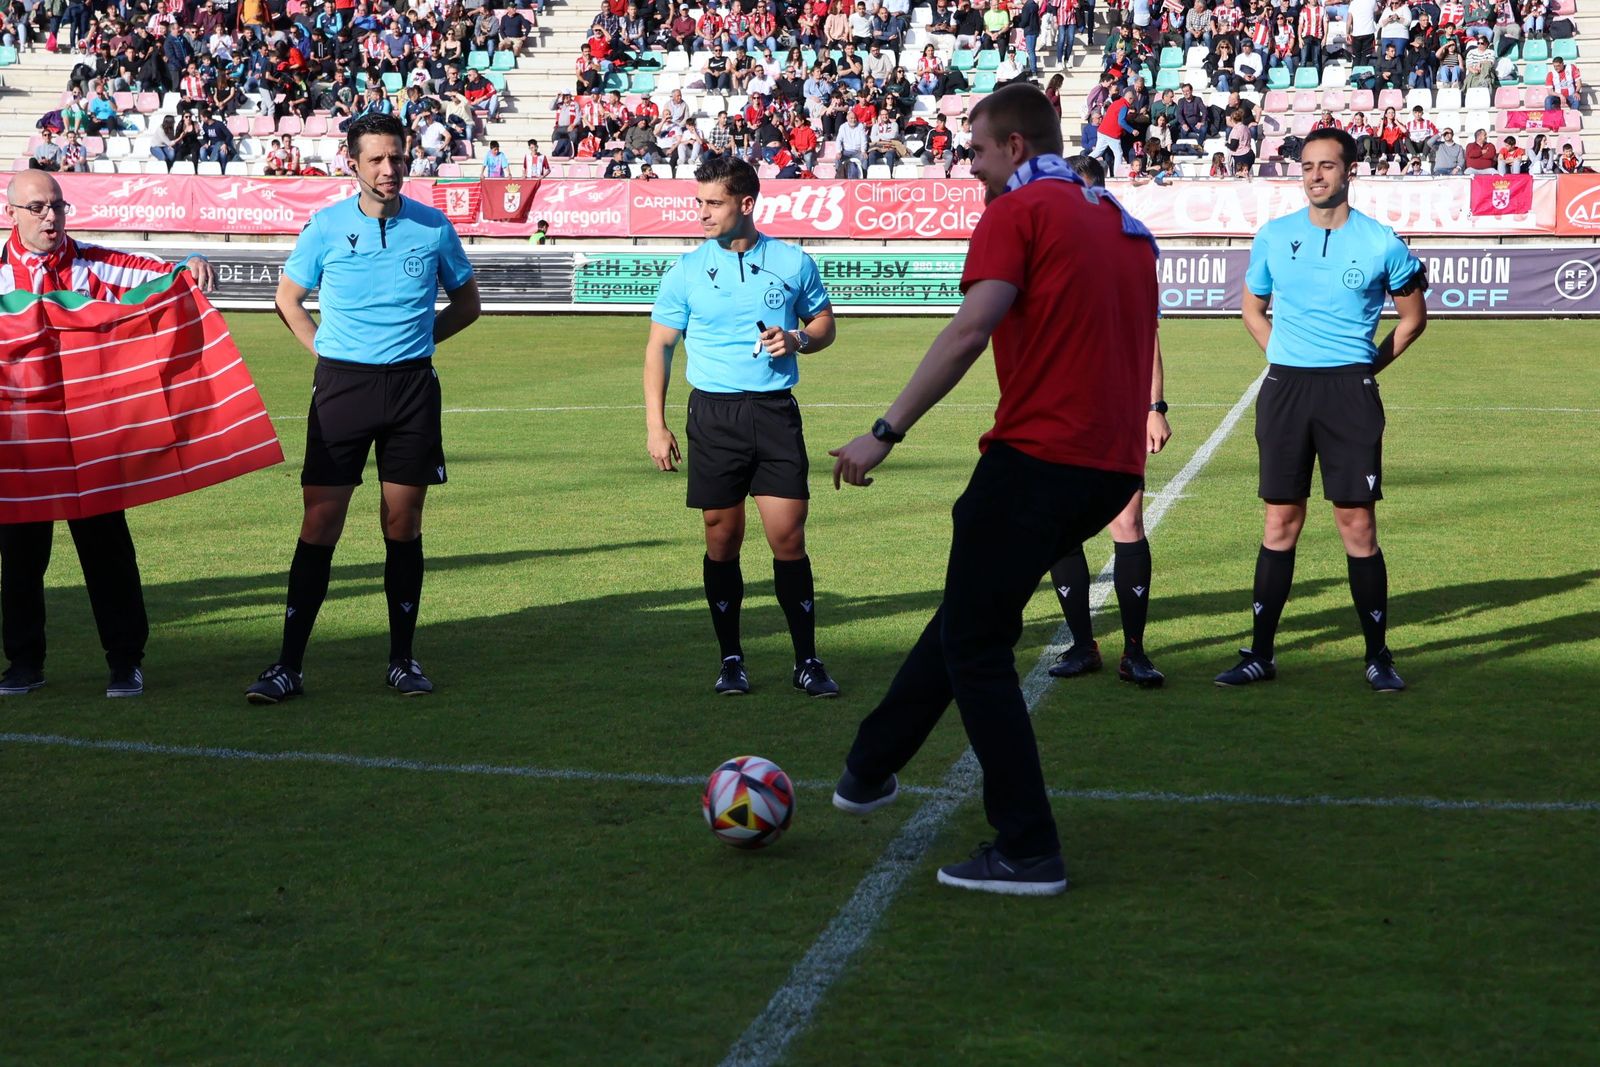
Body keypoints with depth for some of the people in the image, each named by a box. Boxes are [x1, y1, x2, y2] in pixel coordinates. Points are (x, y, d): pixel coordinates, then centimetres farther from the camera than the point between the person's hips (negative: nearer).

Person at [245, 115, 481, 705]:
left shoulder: (433, 227, 2)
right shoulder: (326, 226, 0)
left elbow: (466, 302, 16)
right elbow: (288, 298, 14)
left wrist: (416, 338, 7)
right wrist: (325, 350, 5)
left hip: (412, 386, 1)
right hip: (341, 384, -1)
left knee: (403, 527, 6)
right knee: (319, 525, -3)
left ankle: (402, 659, 16)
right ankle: (289, 665, 1)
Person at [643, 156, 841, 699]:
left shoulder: (793, 263, 5)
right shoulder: (688, 269, 4)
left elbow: (824, 323, 17)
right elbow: (659, 345, 7)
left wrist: (797, 339, -7)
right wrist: (655, 424, 0)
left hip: (775, 411, 0)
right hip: (713, 414, 0)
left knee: (788, 537, -4)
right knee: (722, 541, 4)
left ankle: (807, 662, 5)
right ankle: (731, 660, 16)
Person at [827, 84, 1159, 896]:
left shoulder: (1019, 213, -7)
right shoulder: (1123, 221, 18)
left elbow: (971, 330, -21)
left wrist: (886, 432, -22)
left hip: (1037, 457, -9)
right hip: (1112, 466, 9)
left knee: (975, 648, 3)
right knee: (969, 613, 22)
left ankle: (1027, 852, 3)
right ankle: (871, 768, 34)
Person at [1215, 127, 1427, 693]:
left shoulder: (1381, 243, -1)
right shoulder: (1274, 236, 6)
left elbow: (1413, 316, 12)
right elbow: (1253, 307, 21)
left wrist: (1370, 363, 5)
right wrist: (1282, 355, 10)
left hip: (1350, 391, -2)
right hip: (1285, 389, 2)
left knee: (1357, 524, -3)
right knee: (1280, 523, 4)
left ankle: (1378, 656, 7)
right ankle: (1260, 654, 11)